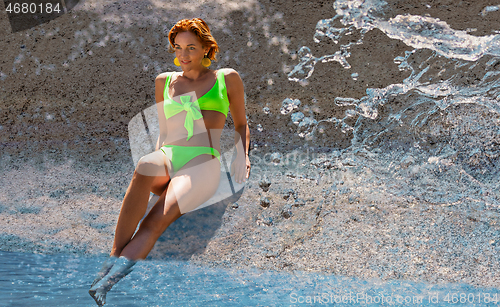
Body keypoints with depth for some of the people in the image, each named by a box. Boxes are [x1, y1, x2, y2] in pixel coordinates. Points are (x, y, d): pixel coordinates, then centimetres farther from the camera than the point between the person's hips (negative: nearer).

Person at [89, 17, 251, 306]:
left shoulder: (227, 79, 16)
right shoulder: (165, 81, 23)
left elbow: (241, 124, 24)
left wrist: (242, 153, 5)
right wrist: (158, 161, 10)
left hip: (203, 166, -2)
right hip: (168, 159, 2)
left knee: (155, 223, -31)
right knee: (145, 167, -38)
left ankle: (107, 283, -41)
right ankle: (113, 258, -42)